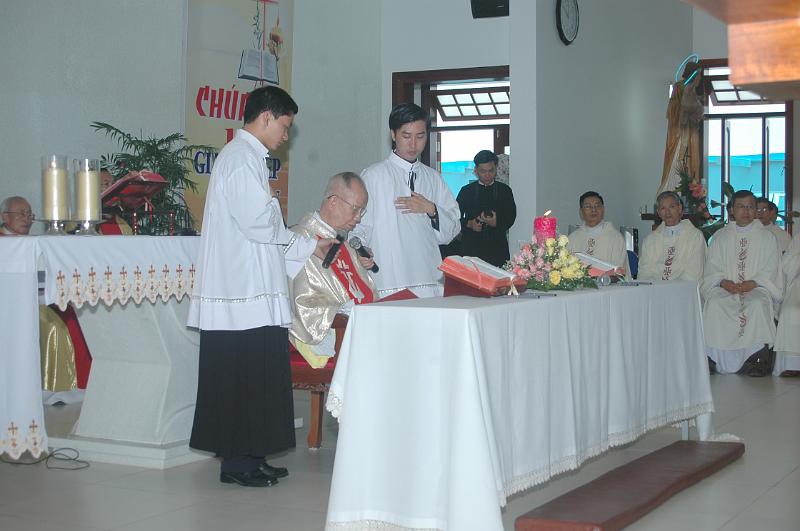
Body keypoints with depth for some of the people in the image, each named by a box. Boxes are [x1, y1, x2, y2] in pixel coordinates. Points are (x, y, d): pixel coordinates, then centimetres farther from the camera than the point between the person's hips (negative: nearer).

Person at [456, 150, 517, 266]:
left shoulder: (504, 190, 11)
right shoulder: (466, 191, 11)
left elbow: (511, 217, 4)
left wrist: (496, 223, -15)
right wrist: (469, 224, -9)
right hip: (471, 247, 0)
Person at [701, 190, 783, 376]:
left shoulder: (766, 237, 12)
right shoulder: (720, 236, 17)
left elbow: (770, 270, 4)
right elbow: (711, 268, 9)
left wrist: (753, 283, -14)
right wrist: (723, 282, -11)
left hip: (757, 289, -1)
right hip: (725, 289, 1)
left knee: (758, 304, -35)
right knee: (714, 304, -31)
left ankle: (756, 359, -29)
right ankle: (715, 360, -27)